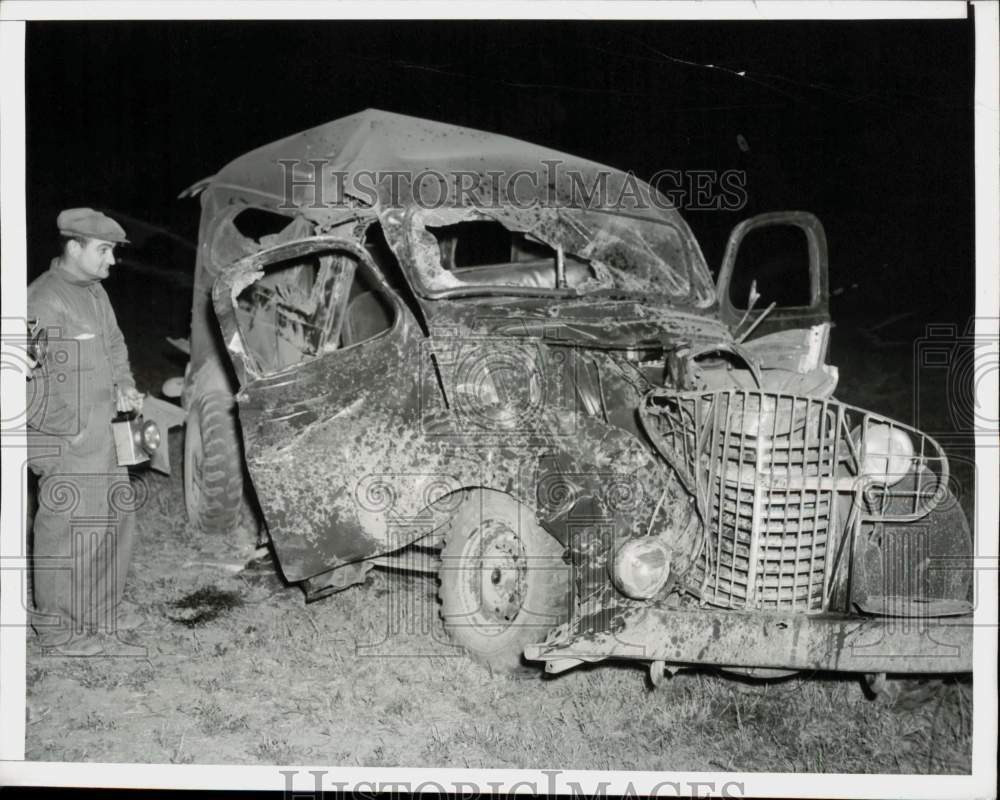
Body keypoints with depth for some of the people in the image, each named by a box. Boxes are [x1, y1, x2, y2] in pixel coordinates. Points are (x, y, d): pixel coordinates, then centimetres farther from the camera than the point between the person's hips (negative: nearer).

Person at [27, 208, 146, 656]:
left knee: (116, 518, 18)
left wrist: (124, 385, 4)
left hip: (102, 435, 9)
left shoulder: (95, 291, 9)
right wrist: (72, 429, -18)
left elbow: (114, 346, 22)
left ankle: (102, 607, 36)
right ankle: (58, 626, 19)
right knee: (67, 532, 2)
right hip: (65, 443, -9)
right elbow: (31, 381, -21)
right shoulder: (44, 301, -19)